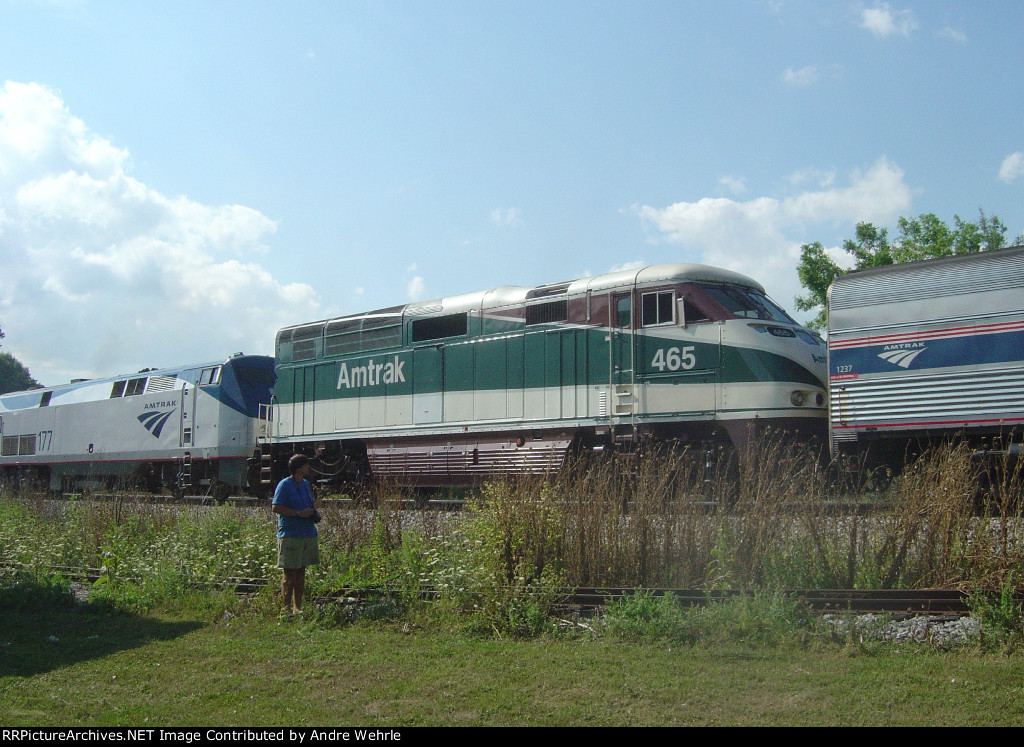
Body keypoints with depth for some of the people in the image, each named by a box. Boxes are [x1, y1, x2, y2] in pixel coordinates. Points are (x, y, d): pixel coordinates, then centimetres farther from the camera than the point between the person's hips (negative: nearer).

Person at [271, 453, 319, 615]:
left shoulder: (306, 484, 17)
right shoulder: (285, 485, -8)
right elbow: (276, 508, -14)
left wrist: (313, 513, 8)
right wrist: (299, 513, -18)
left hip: (308, 534, 7)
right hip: (290, 534, -7)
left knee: (301, 572, 11)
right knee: (289, 574, -3)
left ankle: (297, 607, 17)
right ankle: (286, 607, 3)